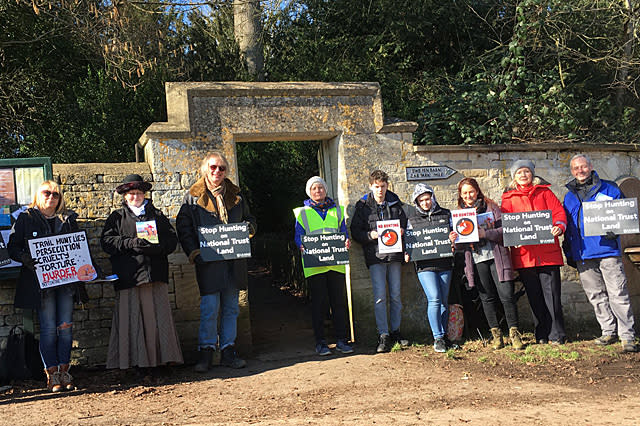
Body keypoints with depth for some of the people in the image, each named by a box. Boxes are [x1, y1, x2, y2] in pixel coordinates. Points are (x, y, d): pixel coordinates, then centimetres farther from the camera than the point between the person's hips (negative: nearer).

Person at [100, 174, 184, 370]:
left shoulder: (157, 215, 19)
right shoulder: (117, 217, 15)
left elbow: (172, 240, 10)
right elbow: (106, 241, 2)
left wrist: (155, 247, -10)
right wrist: (130, 243, -13)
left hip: (156, 273, 2)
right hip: (128, 275, -1)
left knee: (159, 315, -1)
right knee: (130, 316, -5)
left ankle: (162, 357, 4)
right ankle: (131, 360, -1)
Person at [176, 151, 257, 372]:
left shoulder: (235, 195, 14)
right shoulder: (193, 197, 4)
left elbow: (249, 218, 25)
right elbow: (183, 227, 1)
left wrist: (248, 228, 0)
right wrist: (194, 253, -9)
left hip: (234, 260, 4)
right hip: (209, 261, -4)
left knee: (231, 307, 8)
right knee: (210, 307, -7)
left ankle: (228, 351, 16)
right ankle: (206, 352, 3)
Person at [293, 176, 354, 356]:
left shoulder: (336, 210, 17)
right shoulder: (303, 213, 10)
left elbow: (344, 232, 14)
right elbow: (298, 236, 5)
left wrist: (346, 242, -7)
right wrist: (302, 247, -16)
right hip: (314, 265, -2)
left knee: (339, 301, 1)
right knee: (318, 303, 0)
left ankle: (341, 340, 10)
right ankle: (320, 342, 8)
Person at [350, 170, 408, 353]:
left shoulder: (395, 204, 10)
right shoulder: (363, 206, 3)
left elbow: (405, 224, 18)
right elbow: (355, 231, 1)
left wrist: (401, 231, -4)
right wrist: (371, 235, -16)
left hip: (394, 255, 3)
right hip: (375, 255, -3)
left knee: (396, 295, 7)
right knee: (380, 296, -8)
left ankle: (395, 331, 20)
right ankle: (383, 336, -4)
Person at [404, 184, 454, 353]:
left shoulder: (445, 214, 11)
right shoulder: (412, 218, 8)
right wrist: (407, 254, -5)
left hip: (444, 263, 2)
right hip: (425, 265, -2)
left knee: (444, 300, 7)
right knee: (434, 299, -12)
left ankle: (443, 335, 18)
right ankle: (438, 338, -5)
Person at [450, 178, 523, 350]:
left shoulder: (491, 207, 6)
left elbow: (504, 229, -4)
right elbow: (461, 246, 11)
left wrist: (485, 233, -19)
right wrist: (455, 241, -11)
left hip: (496, 256, -2)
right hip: (476, 260, 2)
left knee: (506, 295, -6)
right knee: (488, 298, 5)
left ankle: (514, 332, 4)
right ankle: (496, 333, 15)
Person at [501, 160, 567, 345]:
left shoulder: (544, 192, 12)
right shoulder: (508, 198, 12)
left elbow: (559, 212, 6)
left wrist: (559, 226, -15)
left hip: (548, 251, -1)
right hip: (524, 253, 1)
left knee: (551, 293, -3)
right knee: (534, 295, 6)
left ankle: (556, 334, 4)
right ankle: (542, 335, 15)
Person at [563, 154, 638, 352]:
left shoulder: (609, 189, 5)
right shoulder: (569, 197, 17)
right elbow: (567, 227, 20)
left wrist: (614, 230, -14)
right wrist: (569, 254, 12)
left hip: (607, 249, -4)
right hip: (583, 254, 5)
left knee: (618, 294, -7)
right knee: (596, 296, 9)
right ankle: (609, 332, 20)